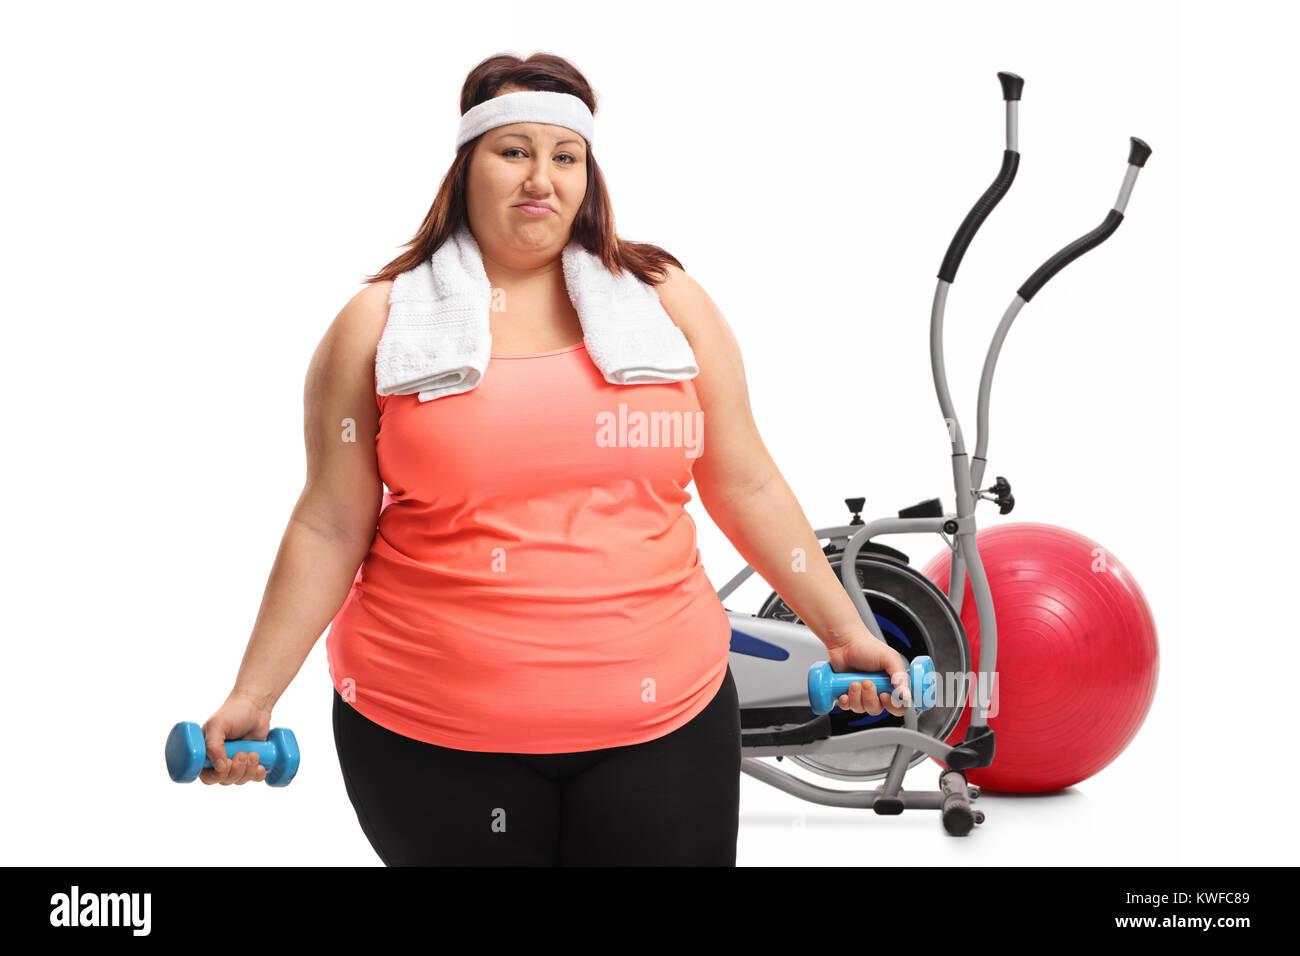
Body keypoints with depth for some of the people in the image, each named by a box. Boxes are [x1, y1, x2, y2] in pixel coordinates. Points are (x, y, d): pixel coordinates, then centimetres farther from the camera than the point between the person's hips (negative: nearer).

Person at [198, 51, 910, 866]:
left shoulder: (666, 301, 5)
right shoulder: (380, 326, 0)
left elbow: (746, 486, 10)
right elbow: (331, 529, 3)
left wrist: (845, 632, 9)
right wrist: (254, 694, 0)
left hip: (662, 718, 1)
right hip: (431, 739, -1)